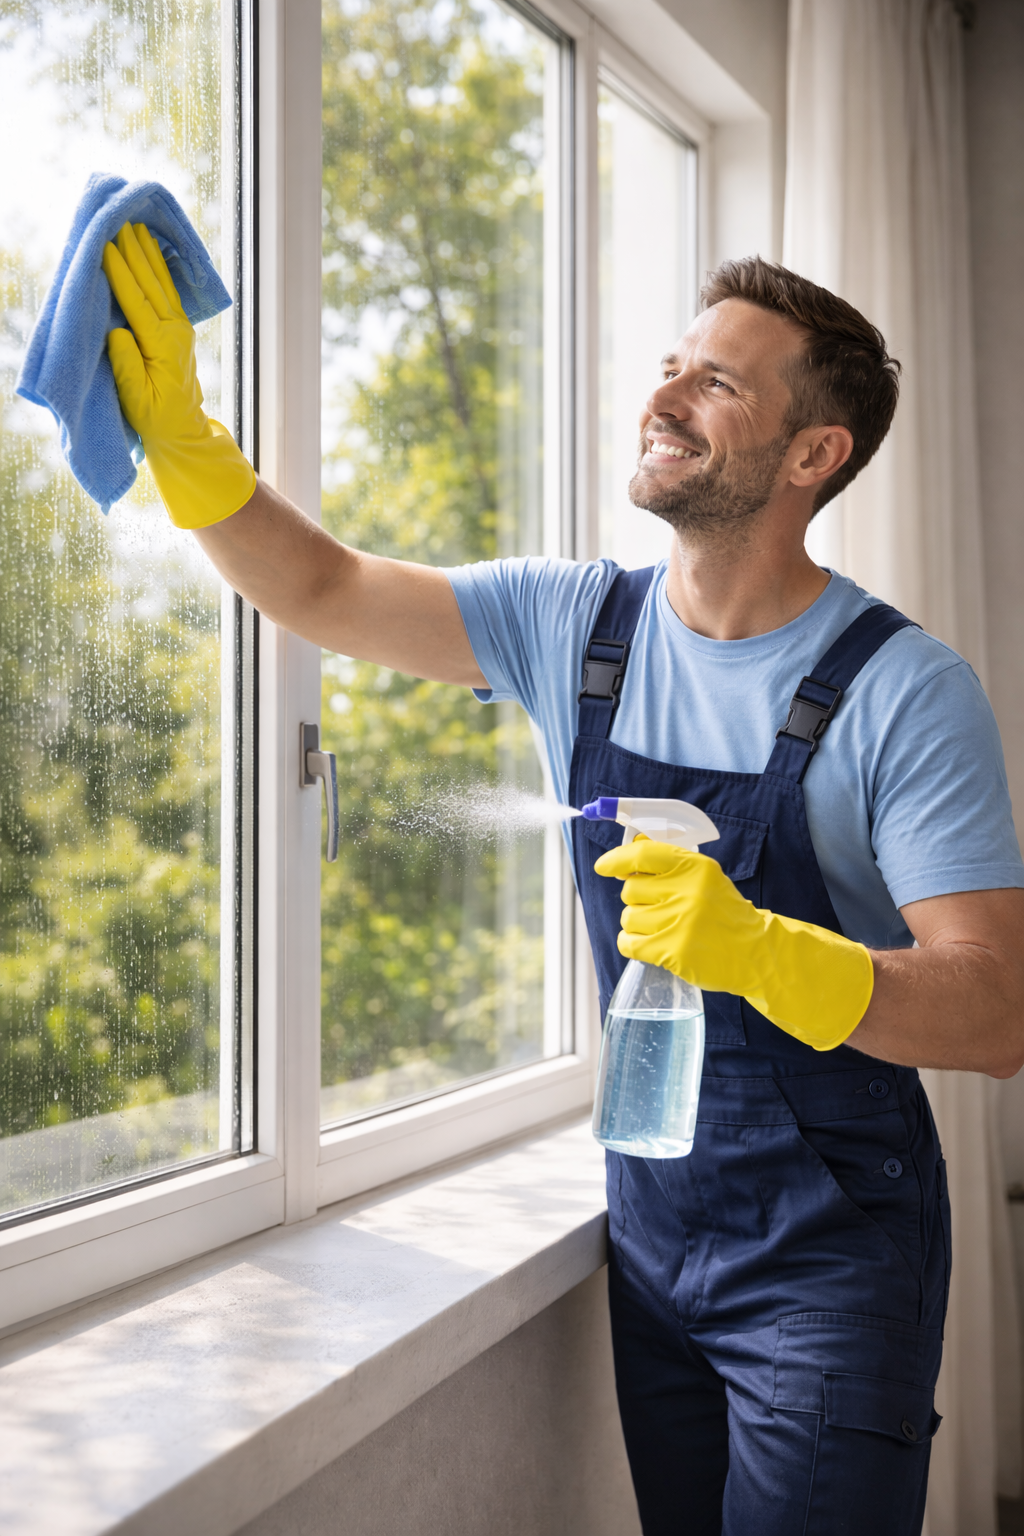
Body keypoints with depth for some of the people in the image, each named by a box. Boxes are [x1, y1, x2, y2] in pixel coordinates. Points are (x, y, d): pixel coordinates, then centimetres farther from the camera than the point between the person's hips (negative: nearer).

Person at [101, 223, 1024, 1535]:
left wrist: (760, 952, -35)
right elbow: (321, 593, 2)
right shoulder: (575, 624, 0)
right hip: (652, 1232, 5)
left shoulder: (905, 691, -16)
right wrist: (179, 433, -13)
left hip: (830, 1263, -4)